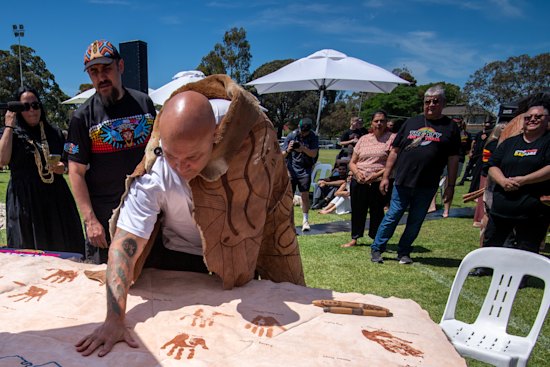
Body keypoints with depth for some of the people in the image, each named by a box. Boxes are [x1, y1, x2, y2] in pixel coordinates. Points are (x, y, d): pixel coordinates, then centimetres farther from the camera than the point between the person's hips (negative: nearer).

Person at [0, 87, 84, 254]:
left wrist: (63, 167, -4)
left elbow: (68, 161, 20)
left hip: (55, 198, 2)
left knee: (62, 247, 4)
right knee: (28, 250, 2)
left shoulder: (54, 133, 12)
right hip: (25, 200, -2)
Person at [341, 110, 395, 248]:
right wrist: (357, 172, -8)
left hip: (378, 183, -4)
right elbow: (352, 162, 12)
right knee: (357, 211, 11)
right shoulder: (364, 139, 11)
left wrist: (377, 174, -19)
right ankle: (354, 239, 26)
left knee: (377, 212, 4)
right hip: (358, 182, 4)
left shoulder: (392, 138, -2)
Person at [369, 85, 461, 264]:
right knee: (392, 216, 4)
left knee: (415, 221, 9)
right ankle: (376, 249, 14)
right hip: (403, 182, 0)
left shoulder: (450, 127, 4)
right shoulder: (411, 123, 8)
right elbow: (395, 151, 7)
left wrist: (450, 186, -1)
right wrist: (385, 176, 3)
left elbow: (453, 159, 3)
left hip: (427, 186, 0)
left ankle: (404, 252, 23)